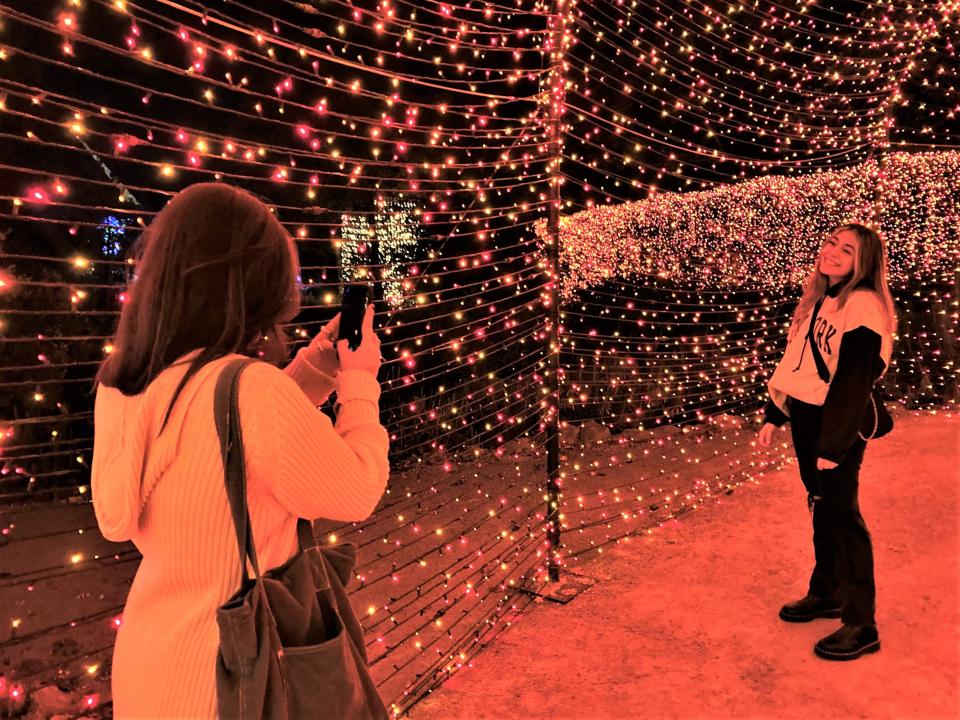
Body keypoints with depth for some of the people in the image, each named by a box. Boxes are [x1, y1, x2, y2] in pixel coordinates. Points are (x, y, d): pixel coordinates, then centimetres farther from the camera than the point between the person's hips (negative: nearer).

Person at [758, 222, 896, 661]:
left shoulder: (863, 305, -14)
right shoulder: (818, 300, 13)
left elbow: (854, 380, -18)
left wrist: (834, 444, -19)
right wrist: (774, 415, 13)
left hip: (839, 425, -8)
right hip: (805, 418, 8)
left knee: (842, 517, -2)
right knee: (822, 509, 18)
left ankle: (861, 626, 10)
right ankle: (826, 593, 34)